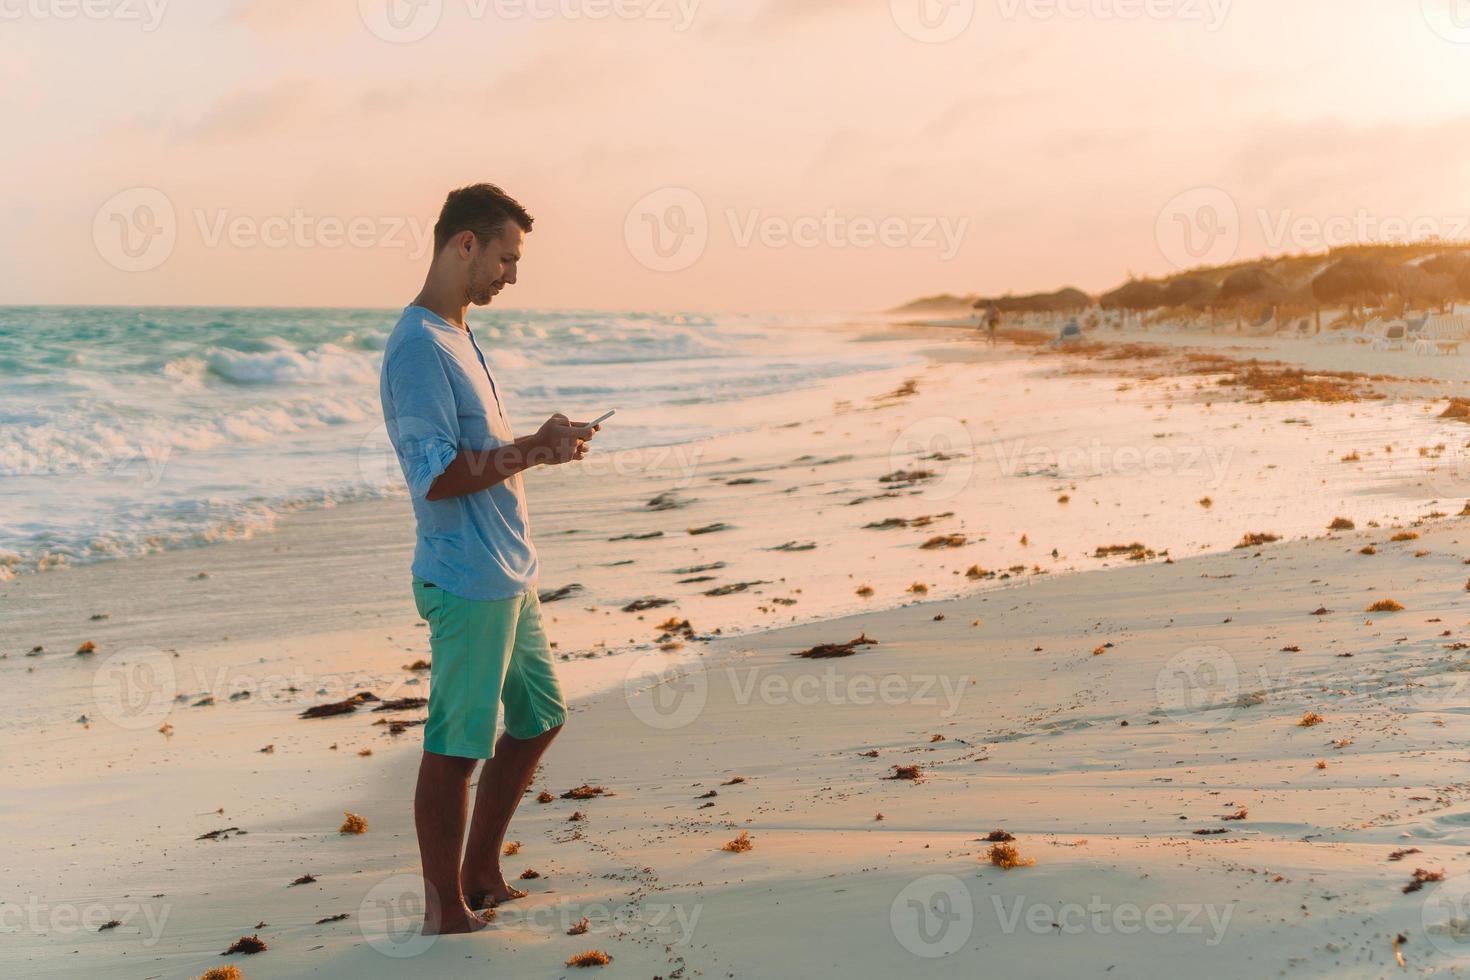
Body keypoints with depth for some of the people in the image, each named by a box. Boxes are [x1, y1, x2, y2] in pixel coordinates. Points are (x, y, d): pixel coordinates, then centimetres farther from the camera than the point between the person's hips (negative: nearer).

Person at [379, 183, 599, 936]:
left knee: (539, 717, 19)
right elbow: (435, 475, -23)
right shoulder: (418, 347, -17)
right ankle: (445, 911, 10)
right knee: (456, 746, -1)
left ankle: (480, 873, 31)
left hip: (510, 575, 10)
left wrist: (540, 442, 7)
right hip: (467, 581, -10)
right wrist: (532, 452, -19)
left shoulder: (459, 338, 15)